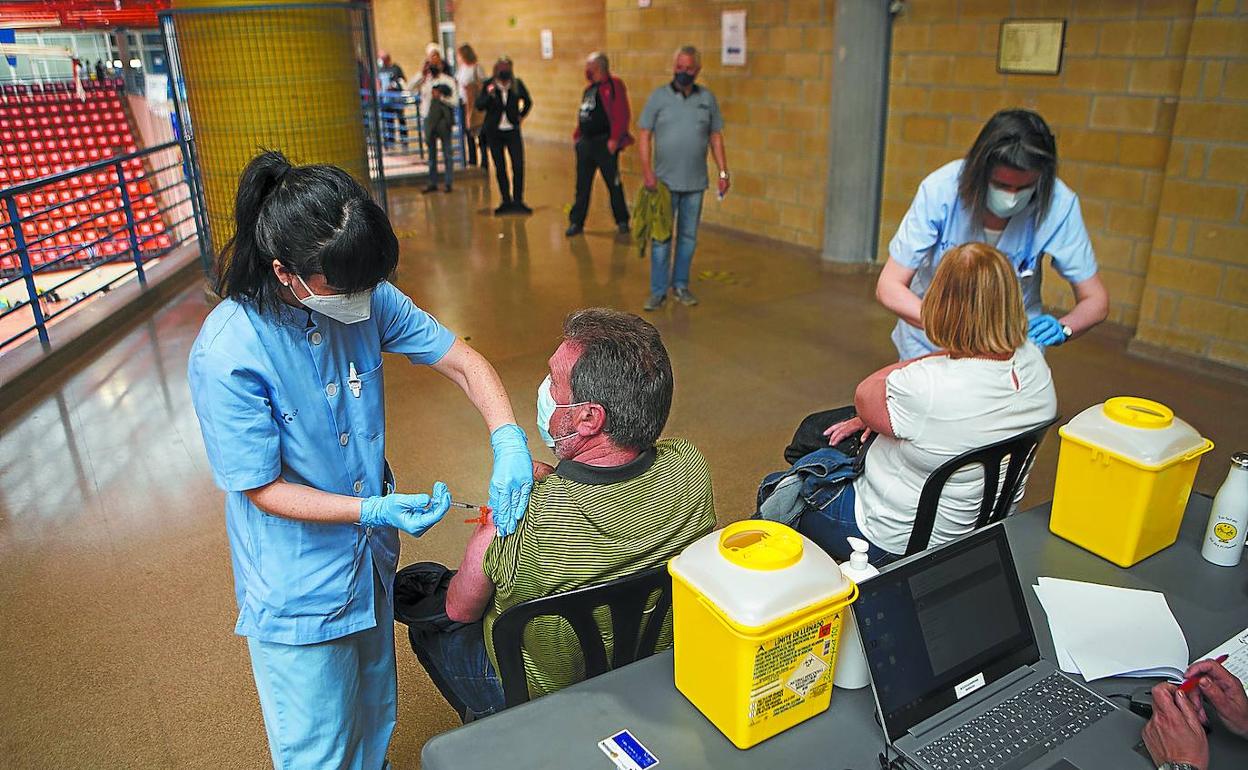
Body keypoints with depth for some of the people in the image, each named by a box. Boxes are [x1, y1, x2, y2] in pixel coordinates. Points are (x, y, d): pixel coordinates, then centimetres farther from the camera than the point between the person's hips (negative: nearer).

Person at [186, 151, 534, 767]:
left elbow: (463, 361, -9)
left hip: (370, 560, 5)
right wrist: (375, 510, -28)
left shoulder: (364, 298, -14)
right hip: (299, 589, -5)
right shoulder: (226, 356, -28)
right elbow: (264, 489, -20)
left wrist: (508, 441, -25)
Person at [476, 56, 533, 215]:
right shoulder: (489, 85, -8)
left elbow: (528, 102, 14)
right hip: (494, 132, 0)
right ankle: (506, 201, 13)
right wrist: (489, 95, -28)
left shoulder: (517, 84, -4)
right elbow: (479, 105, -13)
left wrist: (521, 116, 7)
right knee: (500, 168, 4)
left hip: (512, 130, 0)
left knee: (518, 166, -9)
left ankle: (518, 200, 1)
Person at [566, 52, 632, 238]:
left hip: (605, 143, -7)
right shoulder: (589, 89, 17)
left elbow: (621, 114, -16)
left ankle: (622, 221, 14)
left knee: (613, 184, 2)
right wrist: (577, 136, 15)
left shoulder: (614, 85, -8)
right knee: (582, 185, 8)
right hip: (586, 142, 8)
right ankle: (576, 222, 14)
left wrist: (615, 139, -22)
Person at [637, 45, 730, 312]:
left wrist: (723, 172, 3)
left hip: (695, 182, 2)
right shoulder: (659, 96, -1)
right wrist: (646, 169, -14)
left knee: (688, 237, 10)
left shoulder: (707, 98, 5)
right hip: (665, 181, -2)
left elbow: (716, 137, 8)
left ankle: (681, 285, 23)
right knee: (661, 238, 0)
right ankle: (658, 291, 8)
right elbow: (644, 134, -3)